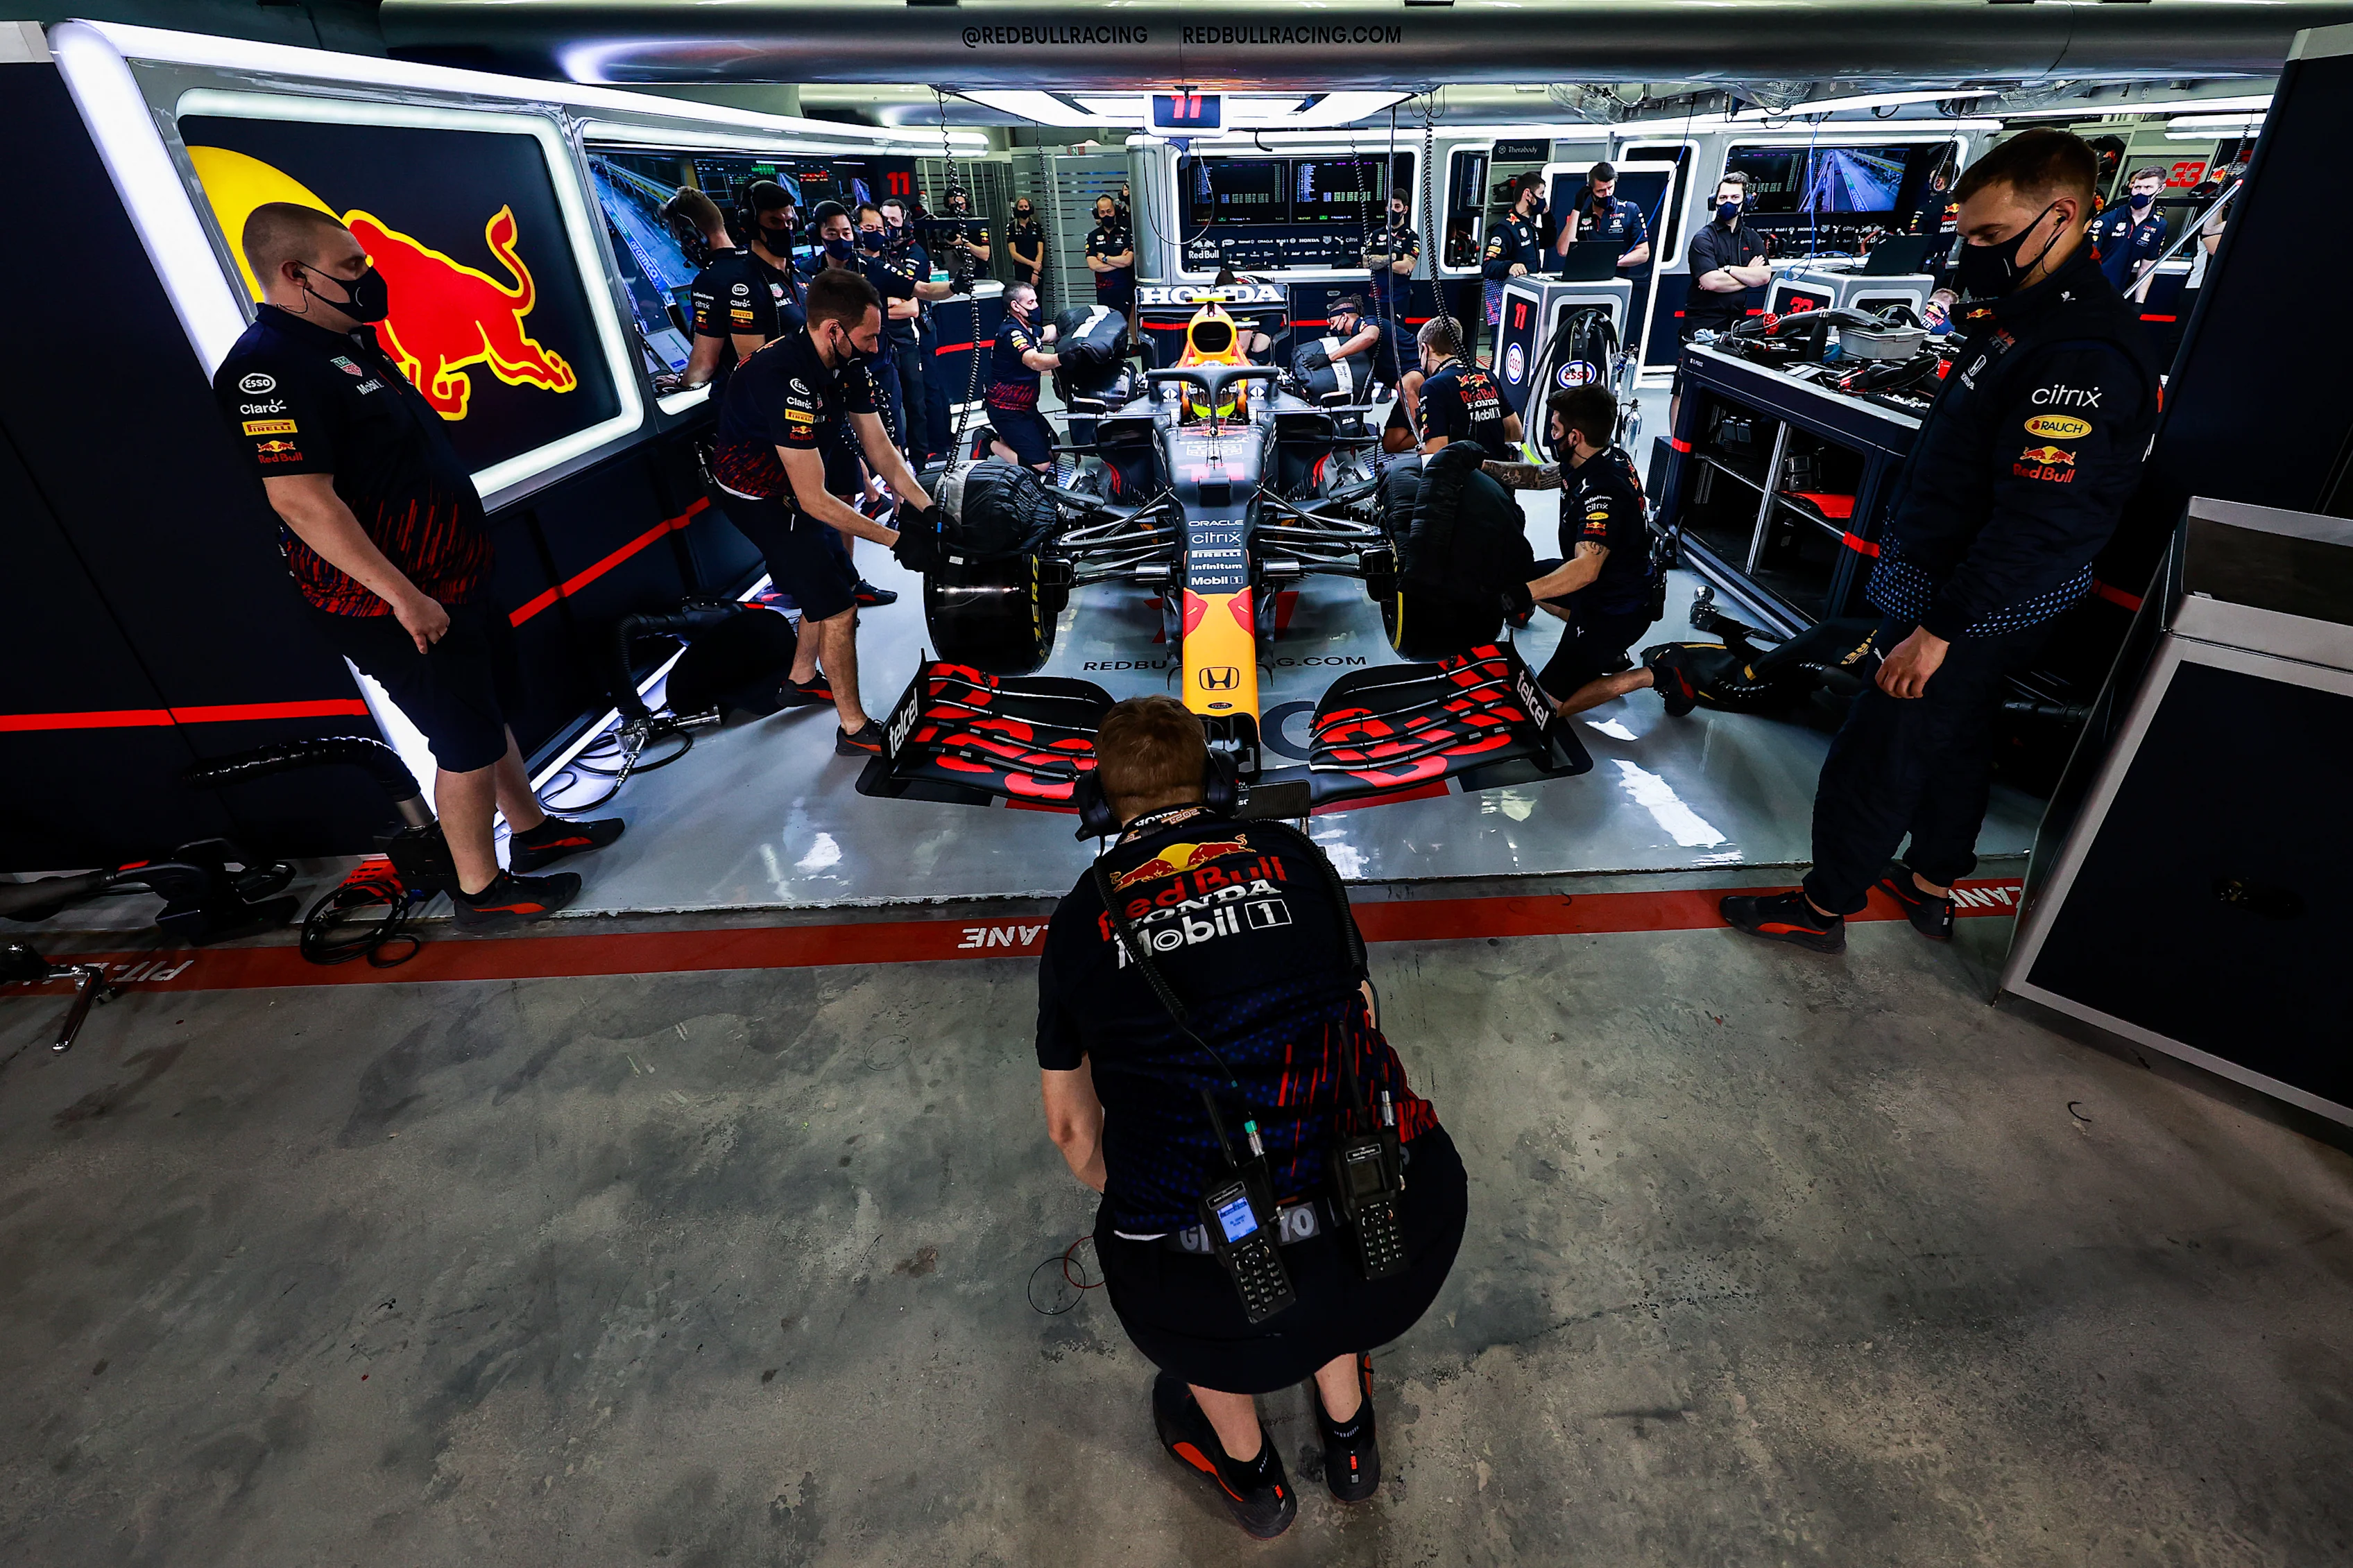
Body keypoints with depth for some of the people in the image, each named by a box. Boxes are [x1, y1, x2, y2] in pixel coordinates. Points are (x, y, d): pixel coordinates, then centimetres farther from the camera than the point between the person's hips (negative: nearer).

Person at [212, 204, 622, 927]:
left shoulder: (345, 343, 13)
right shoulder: (270, 367, -19)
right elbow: (300, 499, -26)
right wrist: (403, 595, -27)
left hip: (452, 579, 10)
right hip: (397, 604, -10)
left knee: (494, 714, 19)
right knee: (467, 744, -2)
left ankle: (532, 830, 35)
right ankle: (481, 890, 12)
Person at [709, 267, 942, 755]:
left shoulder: (847, 364, -8)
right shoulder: (787, 379, -35)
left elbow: (881, 449, -4)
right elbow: (813, 500, -34)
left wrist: (928, 510, -16)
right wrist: (897, 540, -32)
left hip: (796, 480, 9)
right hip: (759, 497, -8)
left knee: (836, 581, 16)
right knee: (837, 603, -9)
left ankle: (801, 679, 38)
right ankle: (855, 729, 2)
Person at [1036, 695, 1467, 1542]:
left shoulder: (1081, 917, 7)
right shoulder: (1294, 856, 9)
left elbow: (1070, 1127, 17)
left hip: (1219, 1291, -2)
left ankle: (1248, 1471, 52)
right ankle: (1349, 1435, 56)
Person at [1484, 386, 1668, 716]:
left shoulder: (1602, 491, -33)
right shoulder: (1607, 456, -4)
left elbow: (1586, 569, -43)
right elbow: (1539, 476, 9)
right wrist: (1482, 466, -1)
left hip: (1618, 610, -9)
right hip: (1609, 582, 9)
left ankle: (1655, 675, 0)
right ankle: (1605, 649, 22)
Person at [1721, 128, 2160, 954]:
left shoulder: (2083, 354, -24)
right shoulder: (2026, 315, 8)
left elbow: (2038, 521, -28)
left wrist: (1938, 629, -25)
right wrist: (1902, 563, 18)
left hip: (1977, 618, -10)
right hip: (1945, 588, 10)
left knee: (1872, 761, 0)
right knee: (1952, 742, 22)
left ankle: (1823, 908, 15)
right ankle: (1931, 885, 40)